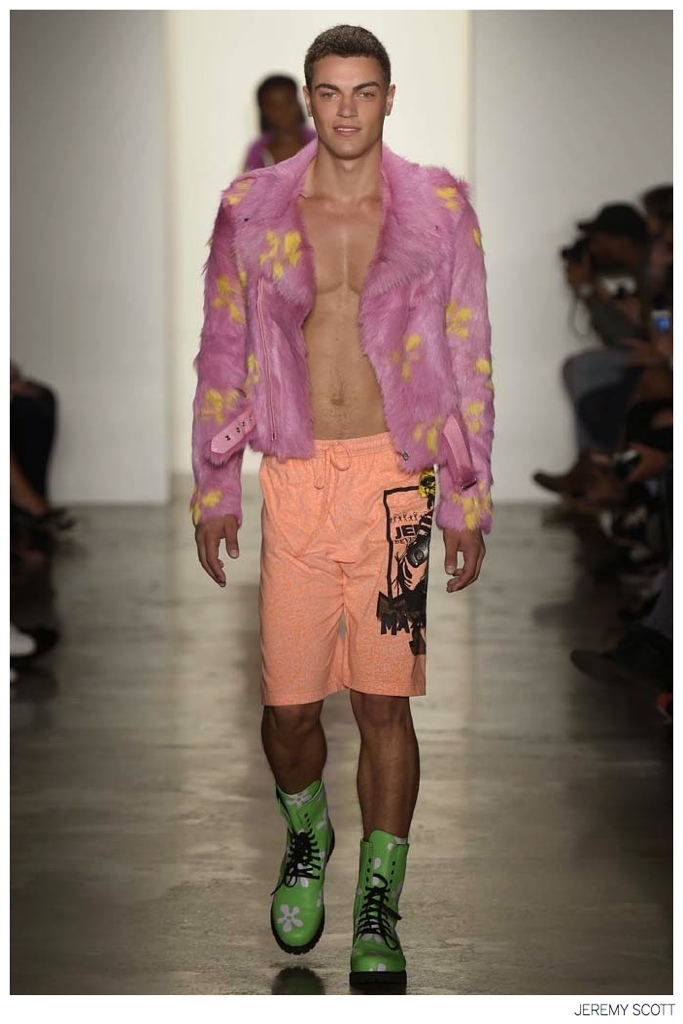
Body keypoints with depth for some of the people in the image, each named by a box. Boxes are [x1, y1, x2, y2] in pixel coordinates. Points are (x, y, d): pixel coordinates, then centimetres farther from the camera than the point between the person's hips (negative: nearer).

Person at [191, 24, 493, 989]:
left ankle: (378, 906, 15)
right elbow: (222, 356, 10)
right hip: (295, 477, 1)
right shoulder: (252, 209, 4)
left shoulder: (439, 207, 3)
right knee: (287, 704, 1)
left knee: (383, 701, -1)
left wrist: (470, 501, 4)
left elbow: (468, 357, 6)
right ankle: (306, 838, 33)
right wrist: (214, 491, 8)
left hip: (396, 475, -1)